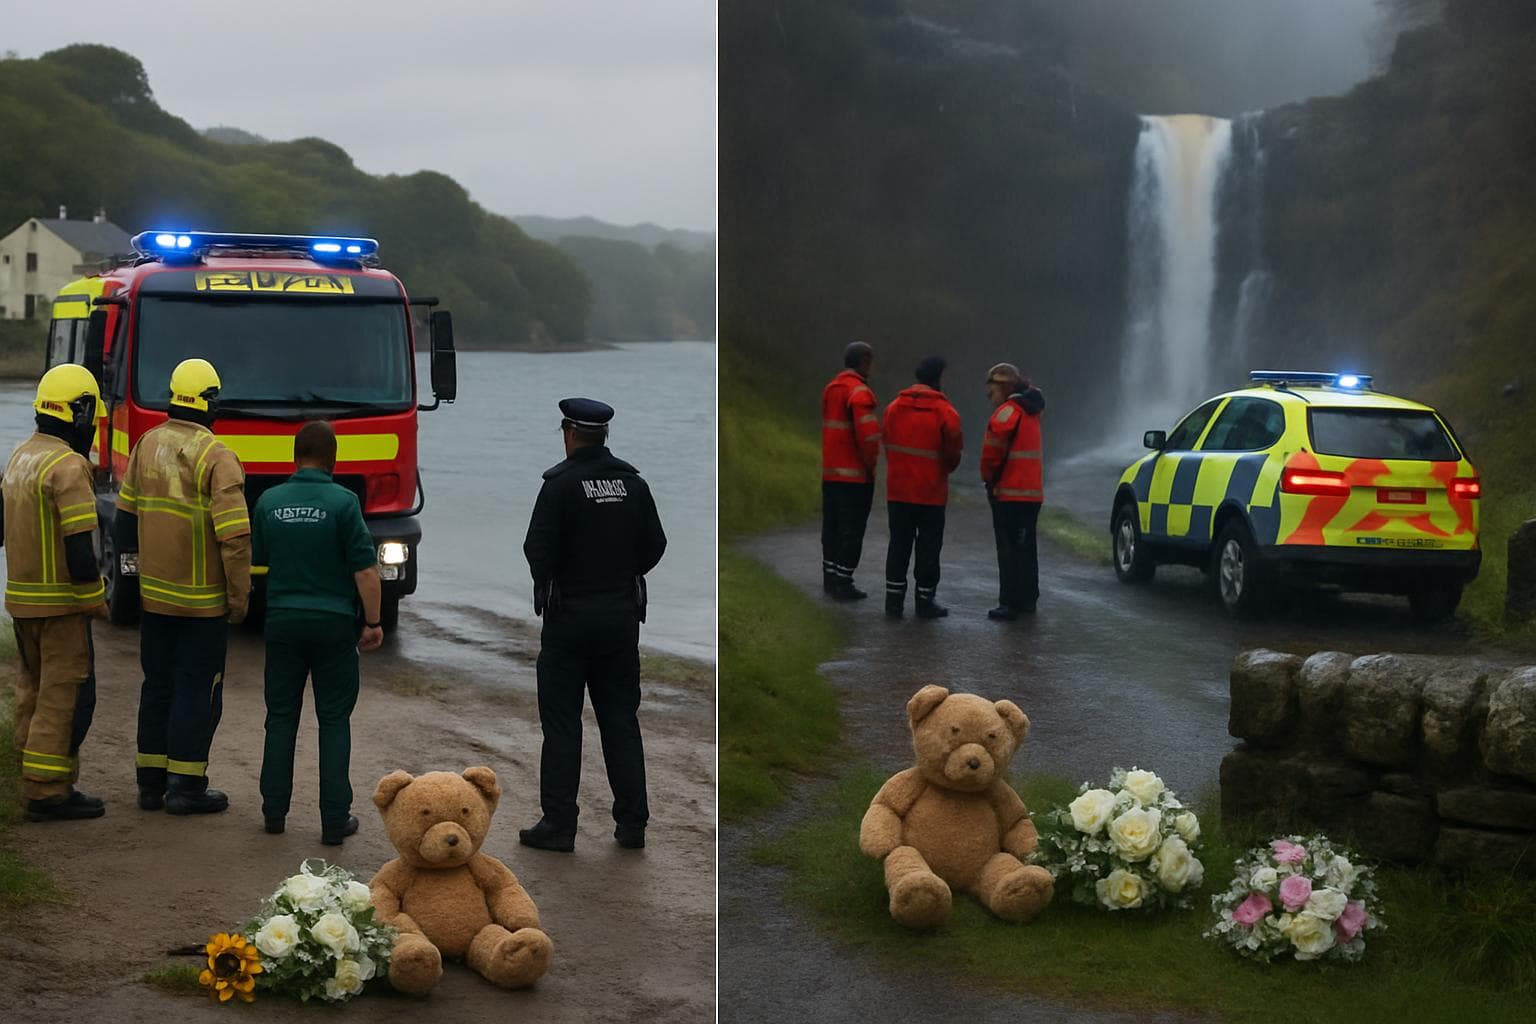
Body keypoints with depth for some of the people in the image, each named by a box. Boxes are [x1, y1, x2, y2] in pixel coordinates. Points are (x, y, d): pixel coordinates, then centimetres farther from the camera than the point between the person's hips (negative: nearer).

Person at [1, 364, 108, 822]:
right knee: (66, 694, -4)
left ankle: (37, 783, 23)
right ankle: (47, 792, -4)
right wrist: (96, 600, -11)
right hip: (59, 602, -9)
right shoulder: (68, 466, -18)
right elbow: (78, 544, -22)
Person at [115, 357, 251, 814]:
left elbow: (125, 513, 13)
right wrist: (240, 595, -11)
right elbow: (234, 535, -20)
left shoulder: (147, 445, 3)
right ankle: (185, 785, 5)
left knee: (158, 686, 15)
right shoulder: (216, 458, -17)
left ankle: (151, 781, 20)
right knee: (198, 690, 3)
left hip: (154, 593, 6)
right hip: (203, 599, -6)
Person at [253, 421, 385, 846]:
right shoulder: (342, 502, -11)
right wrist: (373, 622, -3)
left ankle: (274, 811, 15)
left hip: (282, 620, 3)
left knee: (281, 717, 13)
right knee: (334, 720, 4)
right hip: (334, 623, -3)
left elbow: (255, 559, 13)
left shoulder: (269, 501, 1)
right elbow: (365, 570, -12)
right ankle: (335, 819, 3)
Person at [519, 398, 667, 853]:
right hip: (622, 614, 5)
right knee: (621, 719, 11)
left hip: (570, 614, -4)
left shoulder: (561, 483, -13)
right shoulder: (632, 482, 3)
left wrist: (546, 583, 3)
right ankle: (632, 822, 11)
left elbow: (538, 548, -15)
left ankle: (558, 823, 1)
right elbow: (654, 545, 6)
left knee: (561, 722, 2)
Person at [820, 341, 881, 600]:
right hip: (856, 474, -8)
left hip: (830, 472, 8)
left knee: (832, 527, 16)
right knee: (851, 530, -3)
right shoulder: (859, 392, -17)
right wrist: (871, 464, -11)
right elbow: (868, 433, -25)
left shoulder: (831, 389, 11)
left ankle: (830, 578, 23)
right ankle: (843, 583, -2)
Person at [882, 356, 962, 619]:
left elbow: (888, 446, 3)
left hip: (898, 490, 4)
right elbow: (953, 453, -7)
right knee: (928, 547, 7)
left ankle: (894, 599, 12)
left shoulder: (894, 408, 1)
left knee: (899, 544, 12)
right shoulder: (945, 413, -11)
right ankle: (925, 601, 10)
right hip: (931, 492, -4)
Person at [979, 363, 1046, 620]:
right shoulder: (1031, 411, 16)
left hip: (1009, 493, -9)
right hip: (1032, 492, 9)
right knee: (1026, 548, 15)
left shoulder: (1008, 412, -13)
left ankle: (1010, 603, -8)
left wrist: (988, 478, -3)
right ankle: (1028, 600, 21)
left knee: (1009, 550, -7)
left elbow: (993, 450, -18)